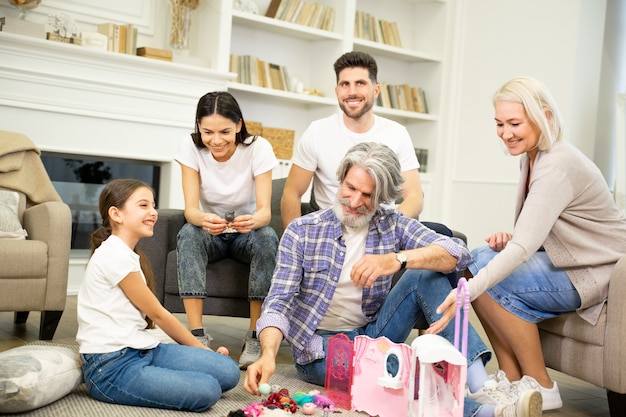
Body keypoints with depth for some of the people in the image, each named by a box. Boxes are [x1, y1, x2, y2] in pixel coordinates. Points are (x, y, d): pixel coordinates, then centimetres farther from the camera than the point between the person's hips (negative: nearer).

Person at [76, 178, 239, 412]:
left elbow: (149, 314, 10)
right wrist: (203, 350, 3)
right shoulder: (114, 256, -14)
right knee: (207, 390, -22)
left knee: (228, 371, -5)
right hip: (112, 368, -8)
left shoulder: (128, 255, 16)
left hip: (142, 349, 8)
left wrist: (203, 353, 4)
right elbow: (158, 315, -8)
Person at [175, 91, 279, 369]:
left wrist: (253, 220, -49)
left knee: (268, 237, -33)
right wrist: (204, 219, -46)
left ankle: (255, 337, -25)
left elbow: (265, 210, -24)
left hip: (246, 234, -1)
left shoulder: (258, 148, -17)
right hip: (211, 233, 1)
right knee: (188, 234, -32)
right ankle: (198, 335, -31)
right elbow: (190, 208, -21)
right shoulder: (191, 148, -14)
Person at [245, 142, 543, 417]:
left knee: (425, 275, -20)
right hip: (321, 348, -3)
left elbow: (458, 253, -17)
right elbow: (279, 302, -13)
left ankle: (483, 387, -30)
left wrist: (396, 259, -34)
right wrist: (268, 355, -33)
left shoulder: (393, 224, -1)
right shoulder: (301, 231, -7)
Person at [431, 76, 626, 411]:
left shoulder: (557, 165, -25)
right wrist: (510, 239, -10)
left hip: (595, 274, -9)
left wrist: (468, 291, -43)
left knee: (486, 277, -22)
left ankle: (540, 386, -5)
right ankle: (511, 380, 0)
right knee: (479, 258, -5)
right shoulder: (531, 157, 4)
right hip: (563, 261, 9)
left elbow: (525, 246, -35)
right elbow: (531, 237, 12)